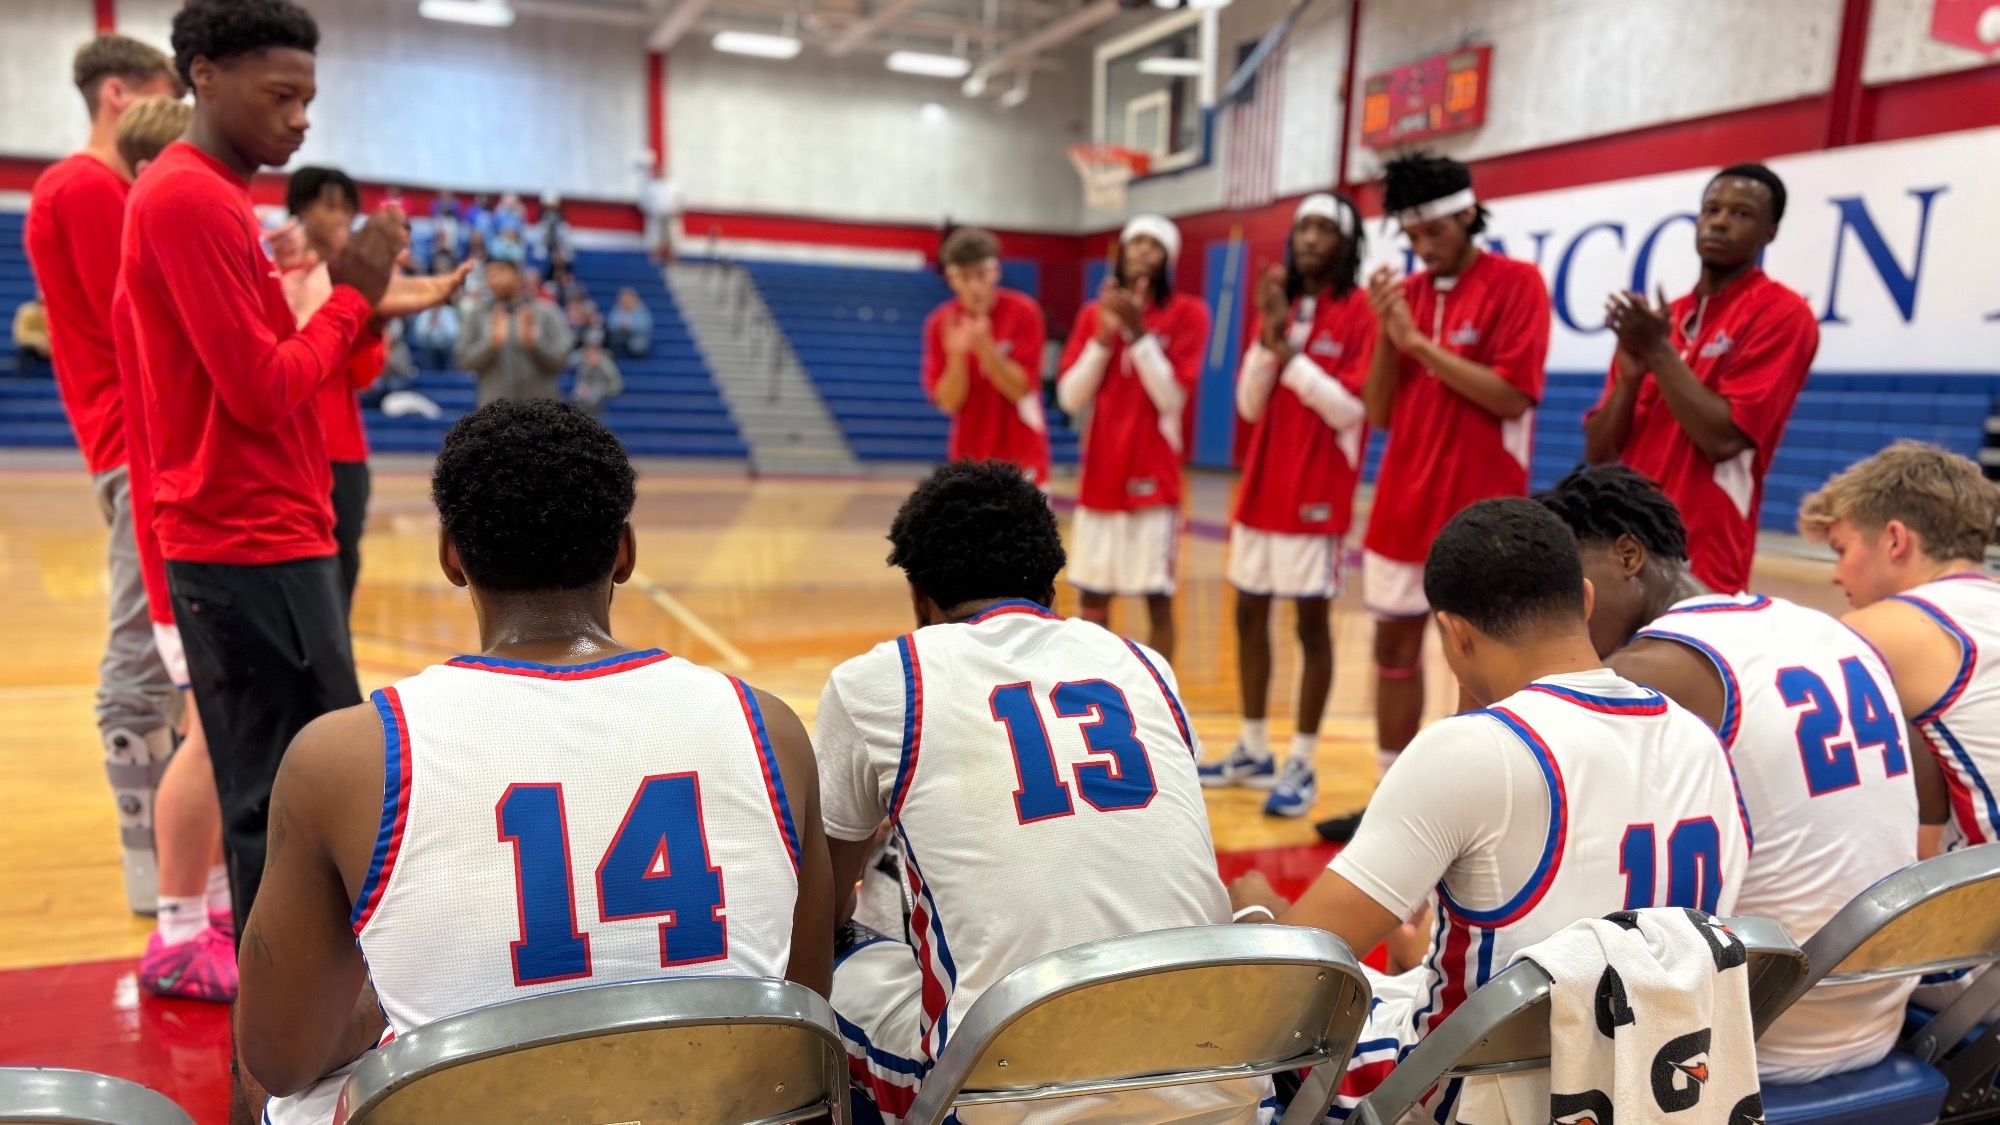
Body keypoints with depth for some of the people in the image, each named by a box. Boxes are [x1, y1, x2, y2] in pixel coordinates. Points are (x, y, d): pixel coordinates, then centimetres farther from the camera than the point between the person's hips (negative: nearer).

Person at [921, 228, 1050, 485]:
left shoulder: (1023, 311, -8)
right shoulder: (941, 323, -3)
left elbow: (1020, 389, -11)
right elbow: (948, 403, -6)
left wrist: (985, 347, -25)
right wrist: (957, 355, -23)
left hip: (1021, 460, -2)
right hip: (968, 460, 2)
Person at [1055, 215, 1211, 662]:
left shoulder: (1187, 313, -2)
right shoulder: (1094, 313, 9)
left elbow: (1172, 396, -11)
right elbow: (1070, 399, 2)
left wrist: (1137, 332, -16)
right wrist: (1104, 335, -8)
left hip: (1153, 478, -4)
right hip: (1099, 476, 4)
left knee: (1157, 599, -2)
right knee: (1092, 597, 9)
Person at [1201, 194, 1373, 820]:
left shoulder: (1360, 312, -5)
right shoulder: (1277, 307, 12)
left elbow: (1349, 408, -13)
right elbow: (1249, 405, 6)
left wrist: (1291, 351, -16)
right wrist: (1267, 336, -7)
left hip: (1318, 494, -6)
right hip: (1261, 488, 7)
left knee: (1311, 621, -2)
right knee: (1250, 614, 10)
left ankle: (1302, 765, 5)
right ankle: (1253, 751, 21)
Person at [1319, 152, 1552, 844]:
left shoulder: (1516, 284, -6)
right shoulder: (1405, 293, 9)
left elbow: (1511, 396, -17)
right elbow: (1378, 412, 7)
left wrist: (1420, 342, -16)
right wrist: (1386, 335, -7)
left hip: (1478, 510, -6)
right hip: (1402, 504, 6)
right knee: (1395, 643, 11)